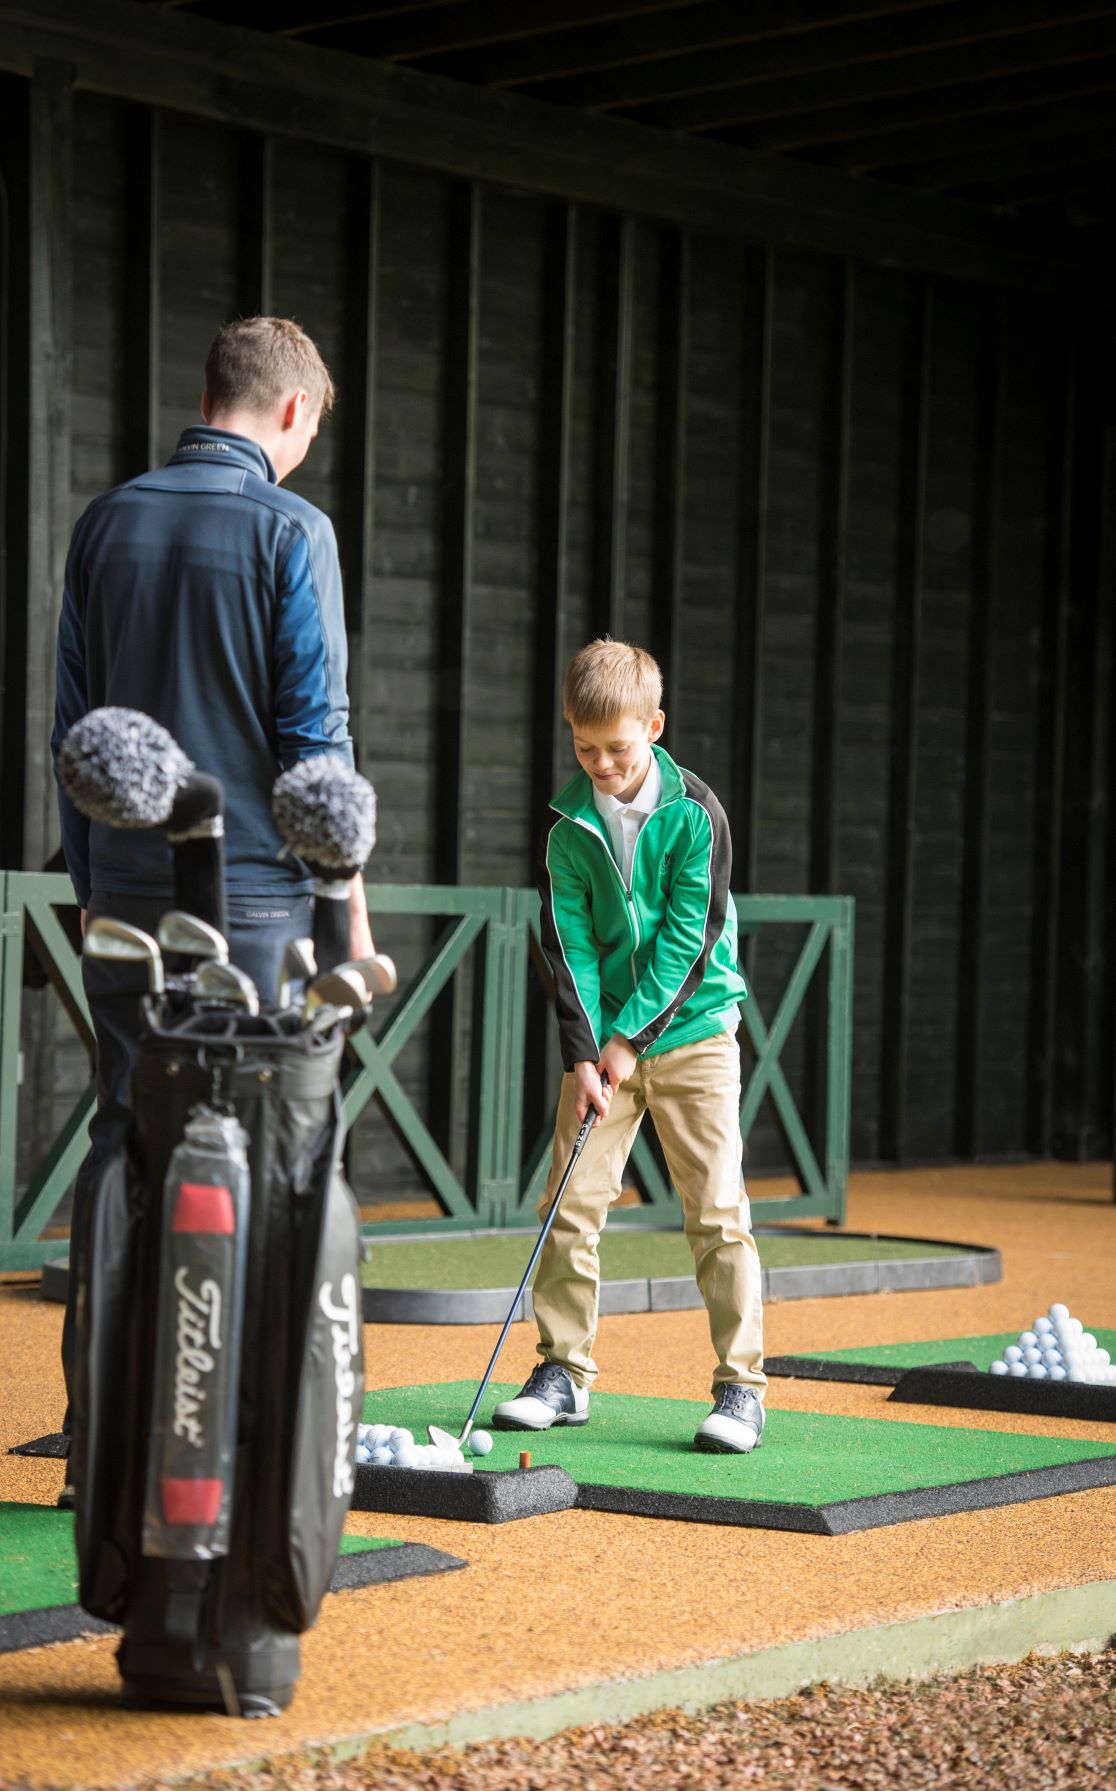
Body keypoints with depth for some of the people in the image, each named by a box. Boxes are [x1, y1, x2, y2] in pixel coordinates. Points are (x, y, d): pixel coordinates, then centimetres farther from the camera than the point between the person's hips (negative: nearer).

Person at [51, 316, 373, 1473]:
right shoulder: (289, 530, -7)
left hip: (126, 889, 5)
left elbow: (73, 716, 12)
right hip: (251, 890, -5)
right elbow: (313, 729, -9)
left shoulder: (107, 522, 9)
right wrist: (349, 900, -3)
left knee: (122, 1137, 8)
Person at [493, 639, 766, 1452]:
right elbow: (568, 945, -2)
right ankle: (566, 1371, 11)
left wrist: (629, 1039, -14)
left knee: (717, 1212, -5)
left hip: (690, 1032, -3)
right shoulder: (568, 827, 0)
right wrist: (583, 1054, -11)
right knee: (570, 1204, -1)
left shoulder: (695, 813, -9)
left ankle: (743, 1384, -1)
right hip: (603, 1038, 3)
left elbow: (689, 936, -11)